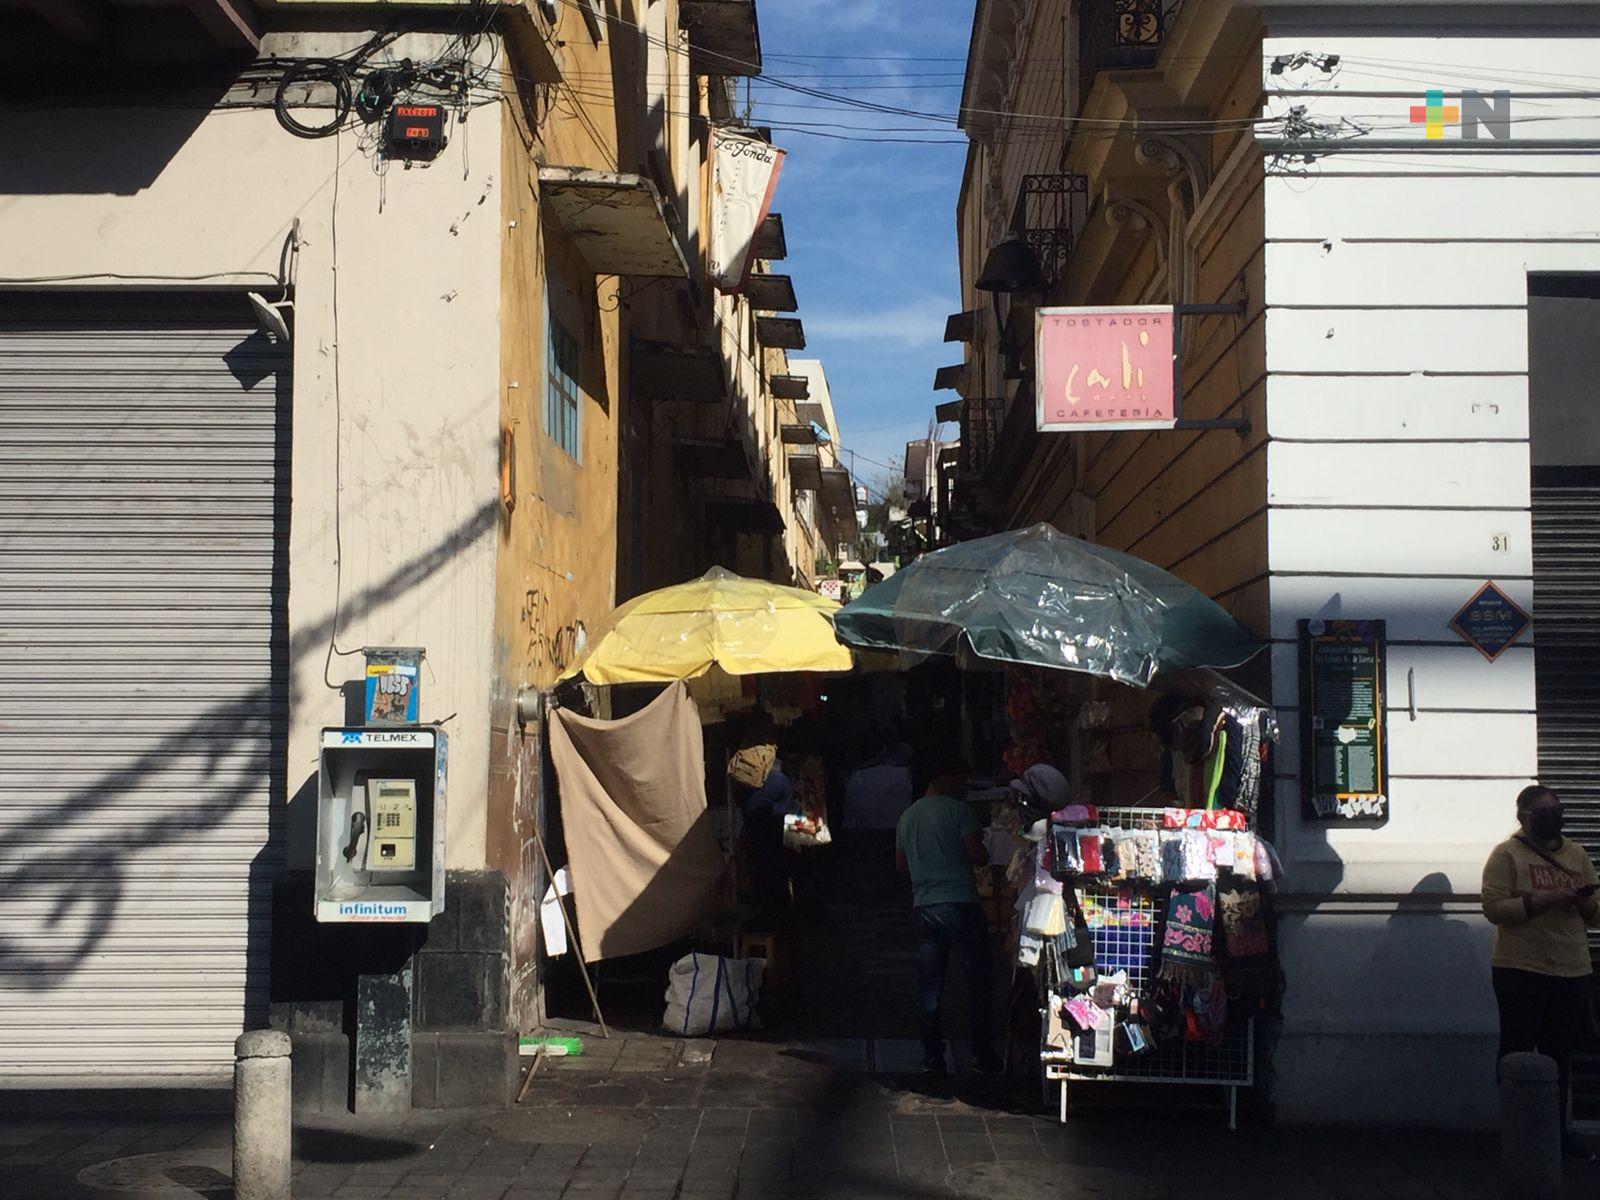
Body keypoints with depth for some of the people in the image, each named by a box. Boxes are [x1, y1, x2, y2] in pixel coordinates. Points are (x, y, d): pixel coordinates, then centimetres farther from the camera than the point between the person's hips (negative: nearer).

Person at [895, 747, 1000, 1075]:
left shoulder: (907, 817, 13)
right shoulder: (958, 810, -7)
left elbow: (902, 865, 18)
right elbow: (977, 855, -13)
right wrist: (985, 854, 9)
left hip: (924, 908, 6)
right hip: (959, 905, -6)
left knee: (930, 987, 8)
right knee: (978, 979, 5)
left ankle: (932, 1057, 8)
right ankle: (982, 1052, 8)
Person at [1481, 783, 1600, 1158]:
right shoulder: (1507, 854, -3)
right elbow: (1493, 907, -13)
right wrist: (1542, 900, -21)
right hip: (1521, 972, -5)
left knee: (1559, 1057, 11)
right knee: (1517, 1054, 0)